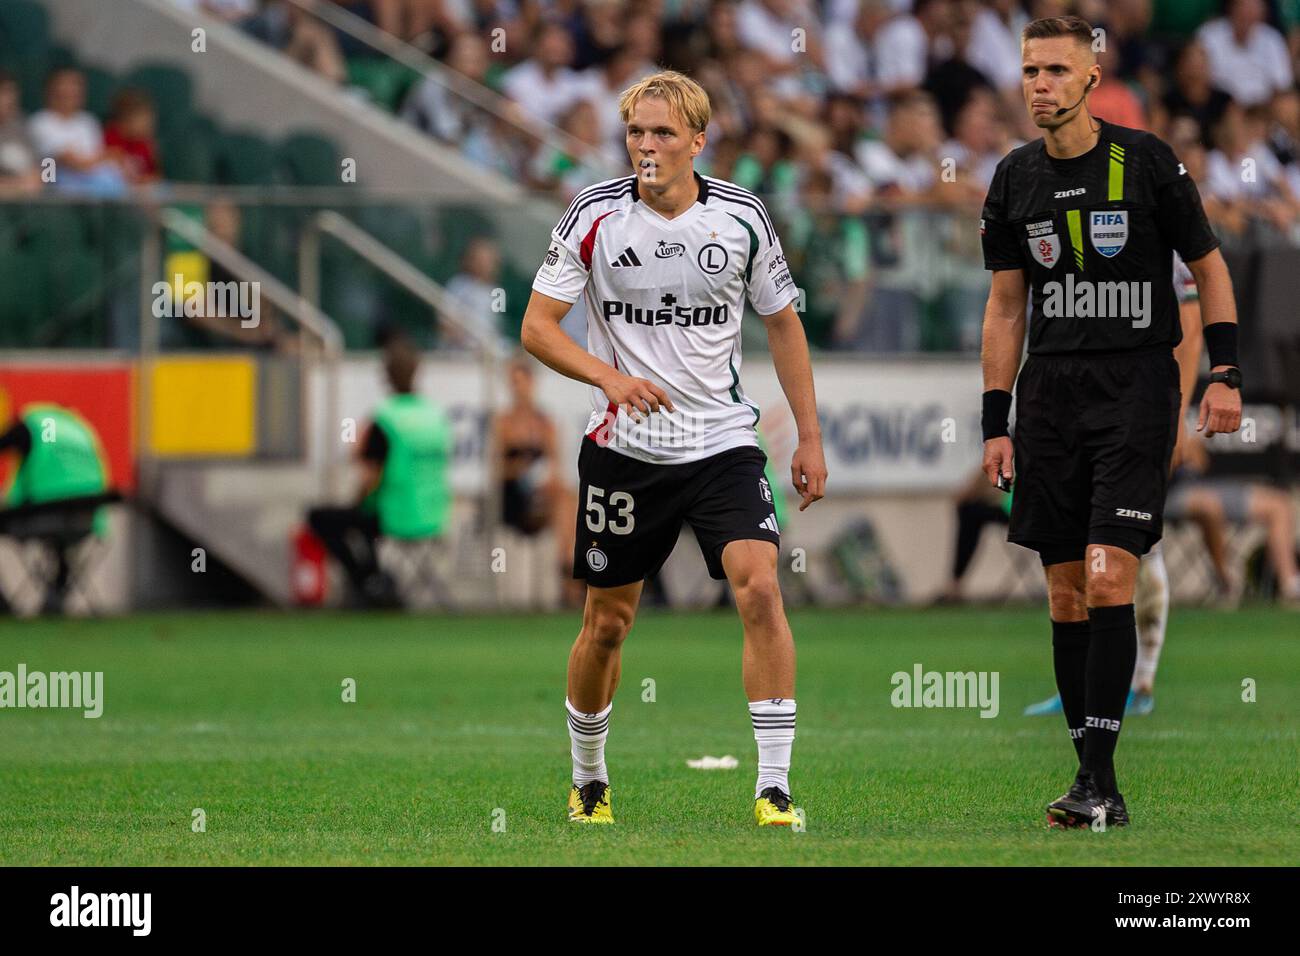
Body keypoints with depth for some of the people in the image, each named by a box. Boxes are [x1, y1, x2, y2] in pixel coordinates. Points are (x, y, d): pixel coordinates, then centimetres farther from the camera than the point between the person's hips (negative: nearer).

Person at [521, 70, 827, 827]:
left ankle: (775, 786, -17)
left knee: (760, 590, -19)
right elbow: (538, 325, -3)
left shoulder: (742, 217, -2)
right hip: (624, 447, 0)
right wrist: (609, 376, -20)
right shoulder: (594, 216, -5)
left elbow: (783, 323, 11)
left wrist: (810, 437, 8)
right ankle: (588, 779, 30)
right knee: (608, 623, 7)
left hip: (723, 443, 0)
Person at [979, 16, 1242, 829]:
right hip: (1050, 392, 5)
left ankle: (1101, 781, -15)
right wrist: (995, 423, 10)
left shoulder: (1146, 163, -4)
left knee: (1107, 576, -15)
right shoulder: (1016, 181, 8)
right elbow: (1006, 308, 14)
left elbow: (1209, 266, 4)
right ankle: (1092, 778, 10)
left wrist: (1226, 375, -4)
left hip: (1135, 387, -4)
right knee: (1067, 591, 3)